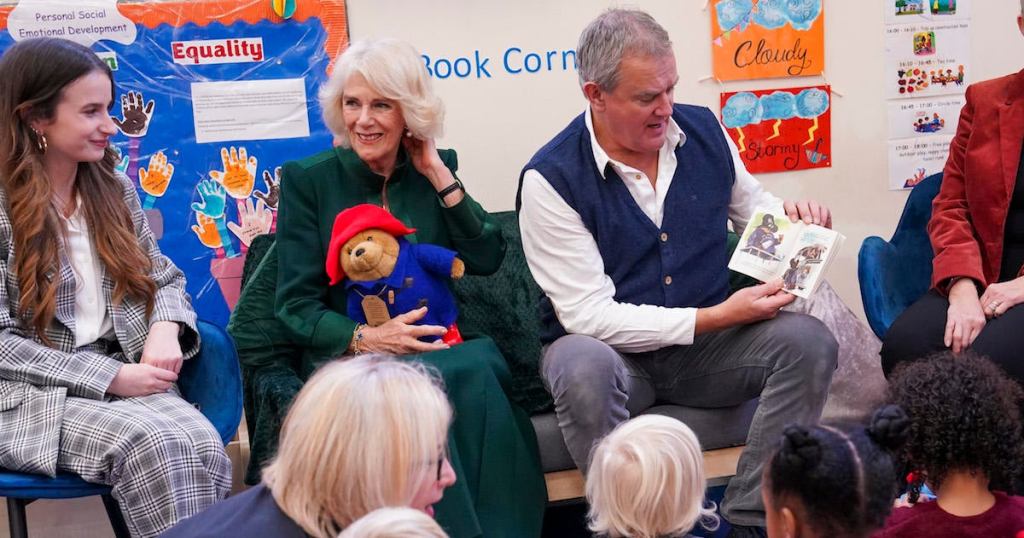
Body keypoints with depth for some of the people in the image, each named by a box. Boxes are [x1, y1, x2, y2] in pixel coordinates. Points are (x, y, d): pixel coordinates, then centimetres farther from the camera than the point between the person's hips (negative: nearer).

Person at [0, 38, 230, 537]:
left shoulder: (114, 190, 12)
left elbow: (165, 278, 18)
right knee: (150, 445, -33)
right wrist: (108, 378, -17)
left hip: (123, 376, 5)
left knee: (204, 444, -27)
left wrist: (165, 329, -7)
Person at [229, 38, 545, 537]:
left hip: (438, 344, 2)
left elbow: (487, 260, -1)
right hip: (343, 354, -2)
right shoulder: (307, 179, 2)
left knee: (478, 372, -33)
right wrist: (361, 338, -21)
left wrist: (439, 176, -5)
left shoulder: (435, 169, 10)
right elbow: (296, 306, -2)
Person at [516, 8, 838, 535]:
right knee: (582, 368, -39)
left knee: (807, 341, -21)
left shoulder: (703, 130, 0)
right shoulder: (551, 178, -15)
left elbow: (750, 203, 20)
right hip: (611, 350, -4)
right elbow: (588, 315, -19)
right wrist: (716, 317, -22)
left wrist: (790, 217, -6)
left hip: (705, 348, 5)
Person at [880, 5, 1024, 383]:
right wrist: (962, 287, -10)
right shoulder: (985, 101, 12)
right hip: (984, 281, 3)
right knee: (904, 347, -26)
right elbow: (951, 206, 9)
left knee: (986, 363, -32)